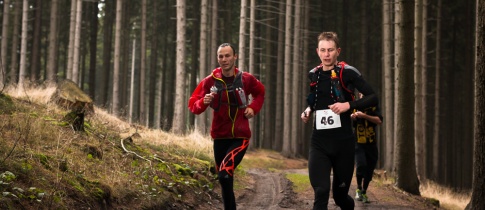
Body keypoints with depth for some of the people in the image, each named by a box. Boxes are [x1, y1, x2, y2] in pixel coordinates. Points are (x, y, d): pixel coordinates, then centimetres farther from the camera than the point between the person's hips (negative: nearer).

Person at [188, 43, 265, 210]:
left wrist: (253, 108, 0)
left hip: (240, 137, -3)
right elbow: (193, 105, -3)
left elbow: (260, 93, 18)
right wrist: (204, 102, -24)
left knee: (224, 174, -24)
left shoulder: (246, 79, -4)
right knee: (225, 181, 13)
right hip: (220, 137, 3)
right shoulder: (210, 81, -4)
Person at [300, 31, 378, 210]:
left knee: (340, 195, 11)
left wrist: (349, 105, -24)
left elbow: (373, 98, -11)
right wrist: (308, 111, 5)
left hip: (343, 142, -2)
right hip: (319, 143, 2)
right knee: (321, 192, -16)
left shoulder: (347, 73, -7)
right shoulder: (313, 75, 7)